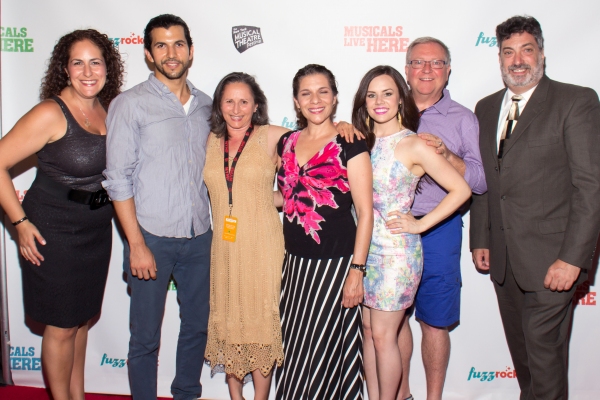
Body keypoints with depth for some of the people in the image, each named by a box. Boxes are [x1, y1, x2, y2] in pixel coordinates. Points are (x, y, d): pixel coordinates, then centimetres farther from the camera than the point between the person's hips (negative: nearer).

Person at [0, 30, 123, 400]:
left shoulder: (105, 110, 2)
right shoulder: (50, 113, -18)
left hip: (97, 230, 7)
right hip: (55, 233, -6)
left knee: (83, 319, 19)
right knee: (62, 326, 7)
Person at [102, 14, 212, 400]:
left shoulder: (206, 105, 9)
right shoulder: (130, 104, -6)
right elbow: (118, 179, -9)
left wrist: (218, 226, 9)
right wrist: (136, 245, -12)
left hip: (199, 238, 5)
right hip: (152, 238, -4)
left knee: (197, 325, 16)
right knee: (145, 338, 7)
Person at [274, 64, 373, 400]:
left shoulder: (349, 145, -9)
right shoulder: (287, 143, 8)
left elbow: (365, 213, -11)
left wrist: (356, 270, -14)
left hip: (335, 263, -5)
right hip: (295, 261, 5)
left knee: (324, 350, 6)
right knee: (294, 348, 14)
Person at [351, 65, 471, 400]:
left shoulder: (414, 146, -11)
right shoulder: (361, 140, 5)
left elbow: (461, 189, -10)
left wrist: (420, 224, -11)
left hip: (397, 251, -5)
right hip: (365, 248, 6)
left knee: (383, 337, 2)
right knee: (369, 330, 14)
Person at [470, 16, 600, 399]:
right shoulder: (486, 108, 12)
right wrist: (480, 239, 11)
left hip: (550, 257, -5)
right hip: (503, 257, 5)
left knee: (543, 350, 0)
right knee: (520, 349, 16)